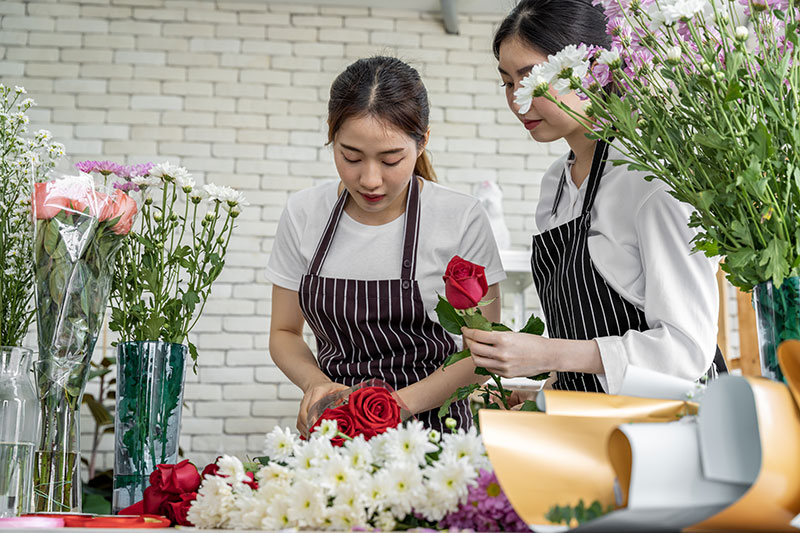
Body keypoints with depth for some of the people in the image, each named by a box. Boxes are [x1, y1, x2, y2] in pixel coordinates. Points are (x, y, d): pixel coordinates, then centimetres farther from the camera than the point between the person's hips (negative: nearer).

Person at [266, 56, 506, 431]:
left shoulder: (462, 219, -5)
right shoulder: (302, 215, 3)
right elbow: (284, 333, 14)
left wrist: (401, 402, -16)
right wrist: (316, 382, -7)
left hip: (434, 428, -2)